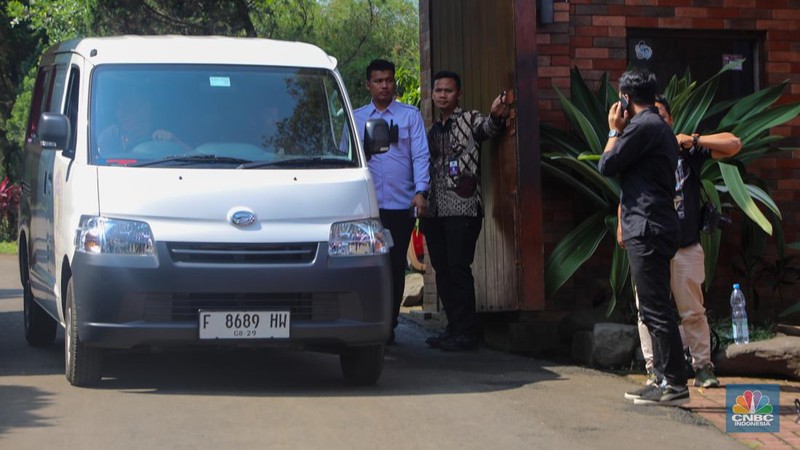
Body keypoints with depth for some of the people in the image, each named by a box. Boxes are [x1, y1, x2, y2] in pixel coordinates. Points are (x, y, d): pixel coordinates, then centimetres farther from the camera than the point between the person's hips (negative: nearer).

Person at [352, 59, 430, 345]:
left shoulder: (411, 116, 8)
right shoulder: (356, 118, 13)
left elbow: (420, 156, 1)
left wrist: (421, 191, -13)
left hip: (401, 205, -1)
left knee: (395, 267, 3)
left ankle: (388, 325, 12)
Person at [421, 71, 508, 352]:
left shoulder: (469, 119, -1)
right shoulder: (434, 130, 21)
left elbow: (487, 129, -23)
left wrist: (496, 116, -45)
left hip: (462, 209, -8)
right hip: (435, 210, 8)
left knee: (458, 269, -10)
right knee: (442, 270, 8)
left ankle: (466, 333, -7)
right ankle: (454, 328, 16)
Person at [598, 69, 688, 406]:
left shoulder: (642, 126, -13)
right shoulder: (661, 127, 20)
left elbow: (607, 165, -9)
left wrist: (614, 131, 3)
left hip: (646, 229, -10)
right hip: (652, 229, 10)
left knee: (655, 309, -10)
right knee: (654, 308, 13)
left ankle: (674, 384, -10)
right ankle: (665, 380, 15)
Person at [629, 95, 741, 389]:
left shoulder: (688, 150, 6)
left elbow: (733, 144, 0)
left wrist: (694, 140, -8)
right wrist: (623, 226, -4)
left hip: (686, 247, 0)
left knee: (693, 311, 4)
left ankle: (703, 367, 10)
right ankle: (654, 368, 5)